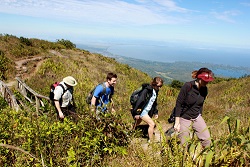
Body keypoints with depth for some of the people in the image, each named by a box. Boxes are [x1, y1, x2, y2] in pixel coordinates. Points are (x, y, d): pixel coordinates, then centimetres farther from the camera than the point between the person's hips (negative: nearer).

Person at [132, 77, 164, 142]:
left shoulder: (155, 91, 7)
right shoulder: (147, 90, -20)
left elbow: (154, 103, 18)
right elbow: (139, 101, -23)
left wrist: (155, 112, 13)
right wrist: (135, 113, -23)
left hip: (148, 112, 8)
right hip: (141, 111, -8)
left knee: (136, 125, 18)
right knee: (152, 124, -14)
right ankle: (150, 141, -1)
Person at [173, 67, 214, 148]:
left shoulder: (204, 89, -3)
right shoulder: (187, 86, -21)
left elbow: (200, 104, 11)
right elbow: (178, 104, -18)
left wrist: (200, 120, 16)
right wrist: (177, 122, -18)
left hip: (197, 118, 6)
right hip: (184, 118, -5)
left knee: (207, 140, 4)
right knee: (184, 145, 4)